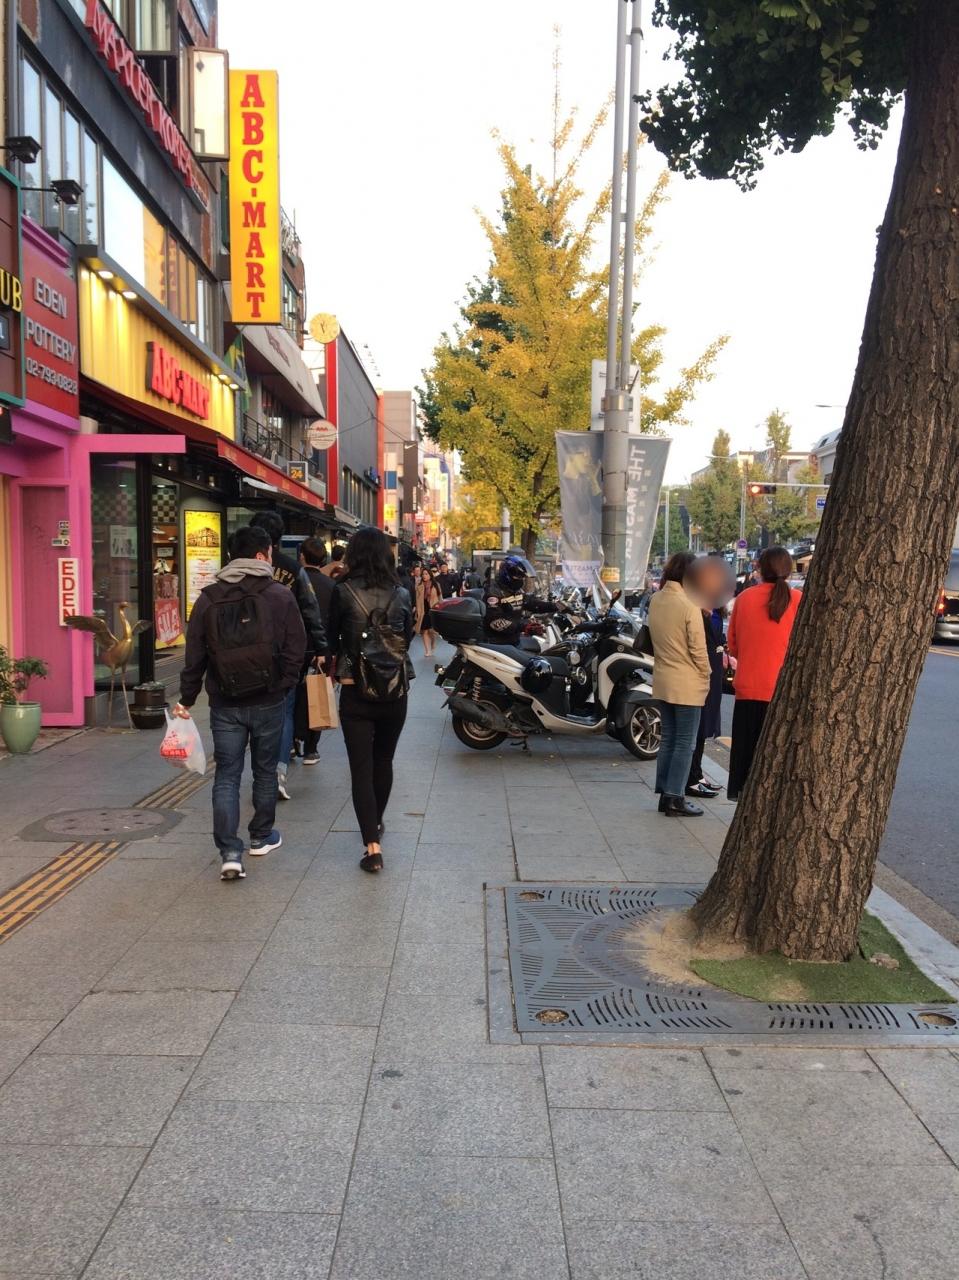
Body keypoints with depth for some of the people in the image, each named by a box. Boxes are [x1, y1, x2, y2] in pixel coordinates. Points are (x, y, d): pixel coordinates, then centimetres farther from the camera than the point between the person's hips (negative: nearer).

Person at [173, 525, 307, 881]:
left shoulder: (208, 599, -1)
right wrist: (283, 687, 7)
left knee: (226, 776, 5)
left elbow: (194, 656, 1)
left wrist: (187, 699, 9)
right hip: (268, 701, -1)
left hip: (225, 704, 1)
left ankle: (230, 853, -4)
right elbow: (296, 650, -7)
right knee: (265, 771, 17)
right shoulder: (281, 596, -7)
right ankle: (262, 837, 31)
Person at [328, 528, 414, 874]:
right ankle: (376, 822, 40)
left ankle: (373, 847, -5)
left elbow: (332, 637, 5)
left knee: (361, 767, 1)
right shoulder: (401, 594, -1)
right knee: (384, 761, 21)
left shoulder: (343, 591, -8)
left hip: (355, 691, -3)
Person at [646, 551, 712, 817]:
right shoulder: (689, 605, -18)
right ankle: (675, 799, 4)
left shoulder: (655, 601, 3)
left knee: (668, 738, 15)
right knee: (685, 743, 2)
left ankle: (665, 793, 20)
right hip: (687, 684, -7)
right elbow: (698, 648, -14)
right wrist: (705, 676, -3)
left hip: (662, 680, 7)